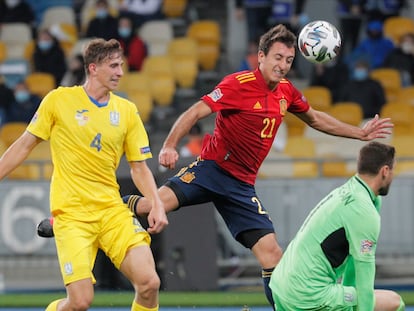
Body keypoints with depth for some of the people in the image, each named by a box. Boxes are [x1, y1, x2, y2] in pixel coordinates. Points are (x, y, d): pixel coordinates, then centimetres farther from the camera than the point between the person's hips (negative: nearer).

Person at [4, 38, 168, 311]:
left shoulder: (127, 111, 6)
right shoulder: (59, 100, -1)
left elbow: (139, 168, 10)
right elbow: (25, 145, 8)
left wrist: (157, 205, -5)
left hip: (112, 209, 3)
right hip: (71, 213, -3)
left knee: (149, 283, -16)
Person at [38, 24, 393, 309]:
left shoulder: (286, 92, 9)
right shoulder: (239, 84, -11)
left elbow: (315, 119, 28)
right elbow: (196, 112, -16)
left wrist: (360, 133, 27)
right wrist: (170, 146, -29)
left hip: (242, 185, 6)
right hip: (212, 168, -6)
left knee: (270, 250, -5)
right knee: (161, 200, -27)